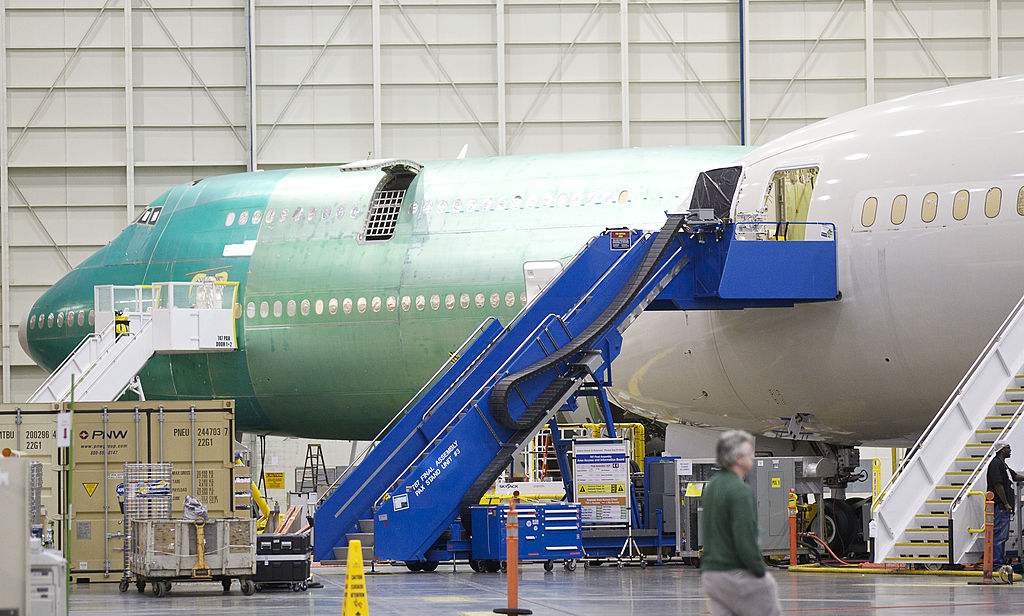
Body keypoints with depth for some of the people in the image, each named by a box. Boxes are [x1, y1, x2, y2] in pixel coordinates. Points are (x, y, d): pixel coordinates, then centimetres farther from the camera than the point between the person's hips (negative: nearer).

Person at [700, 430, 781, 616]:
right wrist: (760, 571, -13)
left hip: (710, 573, 8)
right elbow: (745, 540, -21)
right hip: (736, 573, -8)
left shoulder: (711, 487, 12)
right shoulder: (741, 492, -17)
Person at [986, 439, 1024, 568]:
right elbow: (998, 485, -20)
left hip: (1004, 508, 11)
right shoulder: (996, 464, -13)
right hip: (999, 507, -11)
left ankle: (1000, 563, 19)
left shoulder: (1002, 464, 20)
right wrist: (1006, 504, -20)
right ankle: (996, 565, -11)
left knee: (1003, 536, 14)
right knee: (998, 536, -10)